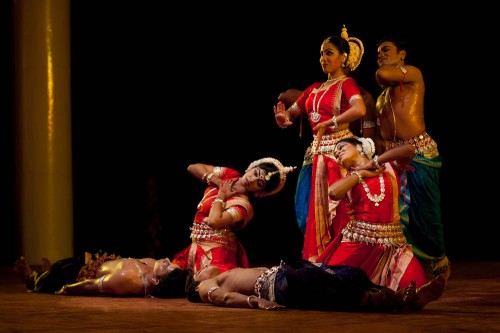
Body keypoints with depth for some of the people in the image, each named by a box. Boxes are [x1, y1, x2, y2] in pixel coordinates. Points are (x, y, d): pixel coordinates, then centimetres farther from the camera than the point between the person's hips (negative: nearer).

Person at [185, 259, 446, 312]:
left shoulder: (231, 276, 38)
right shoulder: (207, 287, 16)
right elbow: (225, 297, -5)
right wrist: (255, 301, -25)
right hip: (279, 284, -8)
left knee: (351, 276, -14)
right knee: (330, 286, -31)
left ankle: (410, 298, -31)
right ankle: (393, 302, -45)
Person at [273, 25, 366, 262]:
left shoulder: (347, 84, -3)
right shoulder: (314, 89, 18)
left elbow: (359, 109, -24)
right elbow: (291, 114, 19)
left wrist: (330, 124, -19)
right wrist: (283, 118, -4)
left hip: (338, 150, -7)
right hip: (316, 151, 7)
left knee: (333, 209, -9)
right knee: (307, 209, 5)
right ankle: (315, 259, 11)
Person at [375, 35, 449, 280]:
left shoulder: (413, 74, 0)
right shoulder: (382, 94, 21)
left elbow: (382, 74, -18)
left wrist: (387, 68, 4)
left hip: (419, 151, -7)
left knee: (424, 211, -3)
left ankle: (440, 260, 16)